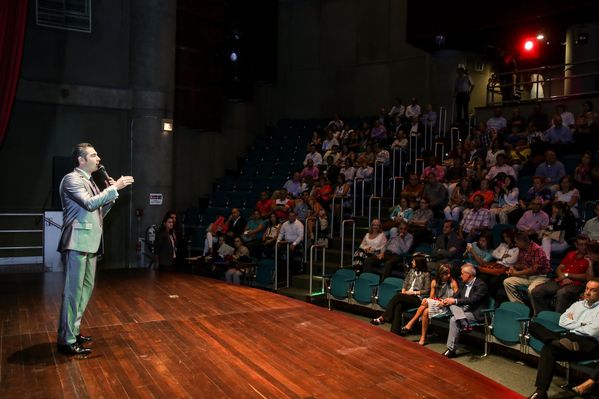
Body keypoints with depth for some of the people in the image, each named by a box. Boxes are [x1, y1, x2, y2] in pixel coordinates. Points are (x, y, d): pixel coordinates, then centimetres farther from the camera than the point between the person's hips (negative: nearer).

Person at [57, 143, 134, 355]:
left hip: (90, 242, 10)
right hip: (77, 242, -10)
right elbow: (89, 203, -21)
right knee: (73, 290, -7)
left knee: (86, 287, 15)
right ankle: (67, 340, -2)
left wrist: (111, 193, 7)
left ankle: (73, 331, 25)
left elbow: (99, 211, 19)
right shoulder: (71, 179, -8)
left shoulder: (89, 182, 20)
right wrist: (115, 188, -18)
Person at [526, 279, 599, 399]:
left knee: (549, 349, -35)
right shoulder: (578, 304, 27)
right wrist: (580, 324, 4)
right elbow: (562, 322, 17)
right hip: (570, 338, 7)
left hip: (588, 344, -7)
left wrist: (572, 323, 7)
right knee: (533, 326, -16)